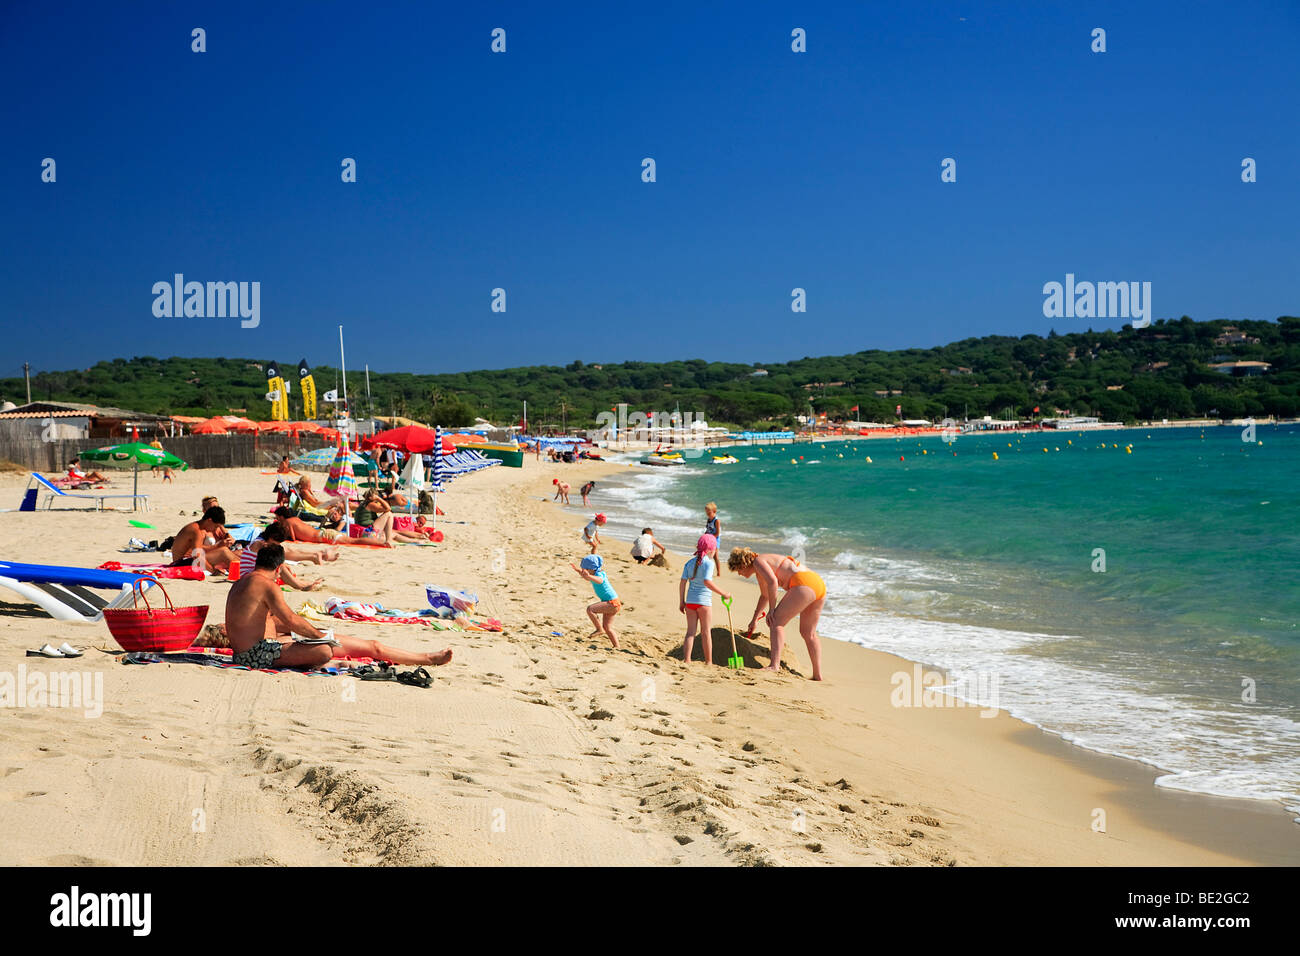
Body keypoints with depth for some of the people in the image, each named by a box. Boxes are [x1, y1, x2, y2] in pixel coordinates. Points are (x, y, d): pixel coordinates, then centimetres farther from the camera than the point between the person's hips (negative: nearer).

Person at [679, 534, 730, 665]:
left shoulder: (689, 563, 7)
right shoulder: (709, 562, -10)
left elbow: (683, 582, 3)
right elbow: (707, 581, -23)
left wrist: (681, 602, 9)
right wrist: (723, 594, -17)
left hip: (690, 600, 5)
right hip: (704, 600, -5)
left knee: (690, 631, 9)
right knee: (706, 632, 7)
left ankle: (686, 660, 2)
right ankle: (708, 662, 14)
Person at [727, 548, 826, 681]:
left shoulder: (758, 561, 0)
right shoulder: (759, 572, 30)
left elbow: (772, 582, -16)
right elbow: (765, 596, 47)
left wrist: (772, 610, -12)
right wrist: (754, 619, 55)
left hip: (804, 584, -10)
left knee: (776, 622, -8)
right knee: (808, 633, 17)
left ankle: (774, 665, -20)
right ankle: (817, 675, 17)